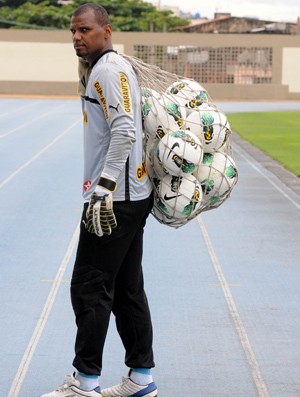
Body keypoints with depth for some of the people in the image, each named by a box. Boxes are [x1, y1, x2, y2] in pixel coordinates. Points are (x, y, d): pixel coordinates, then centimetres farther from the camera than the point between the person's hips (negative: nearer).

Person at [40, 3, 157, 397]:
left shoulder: (109, 69, -13)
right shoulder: (103, 69, 18)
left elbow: (124, 132, -23)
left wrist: (103, 188, -25)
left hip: (115, 200, -10)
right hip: (131, 198, 10)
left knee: (89, 288, -5)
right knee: (127, 290, 12)